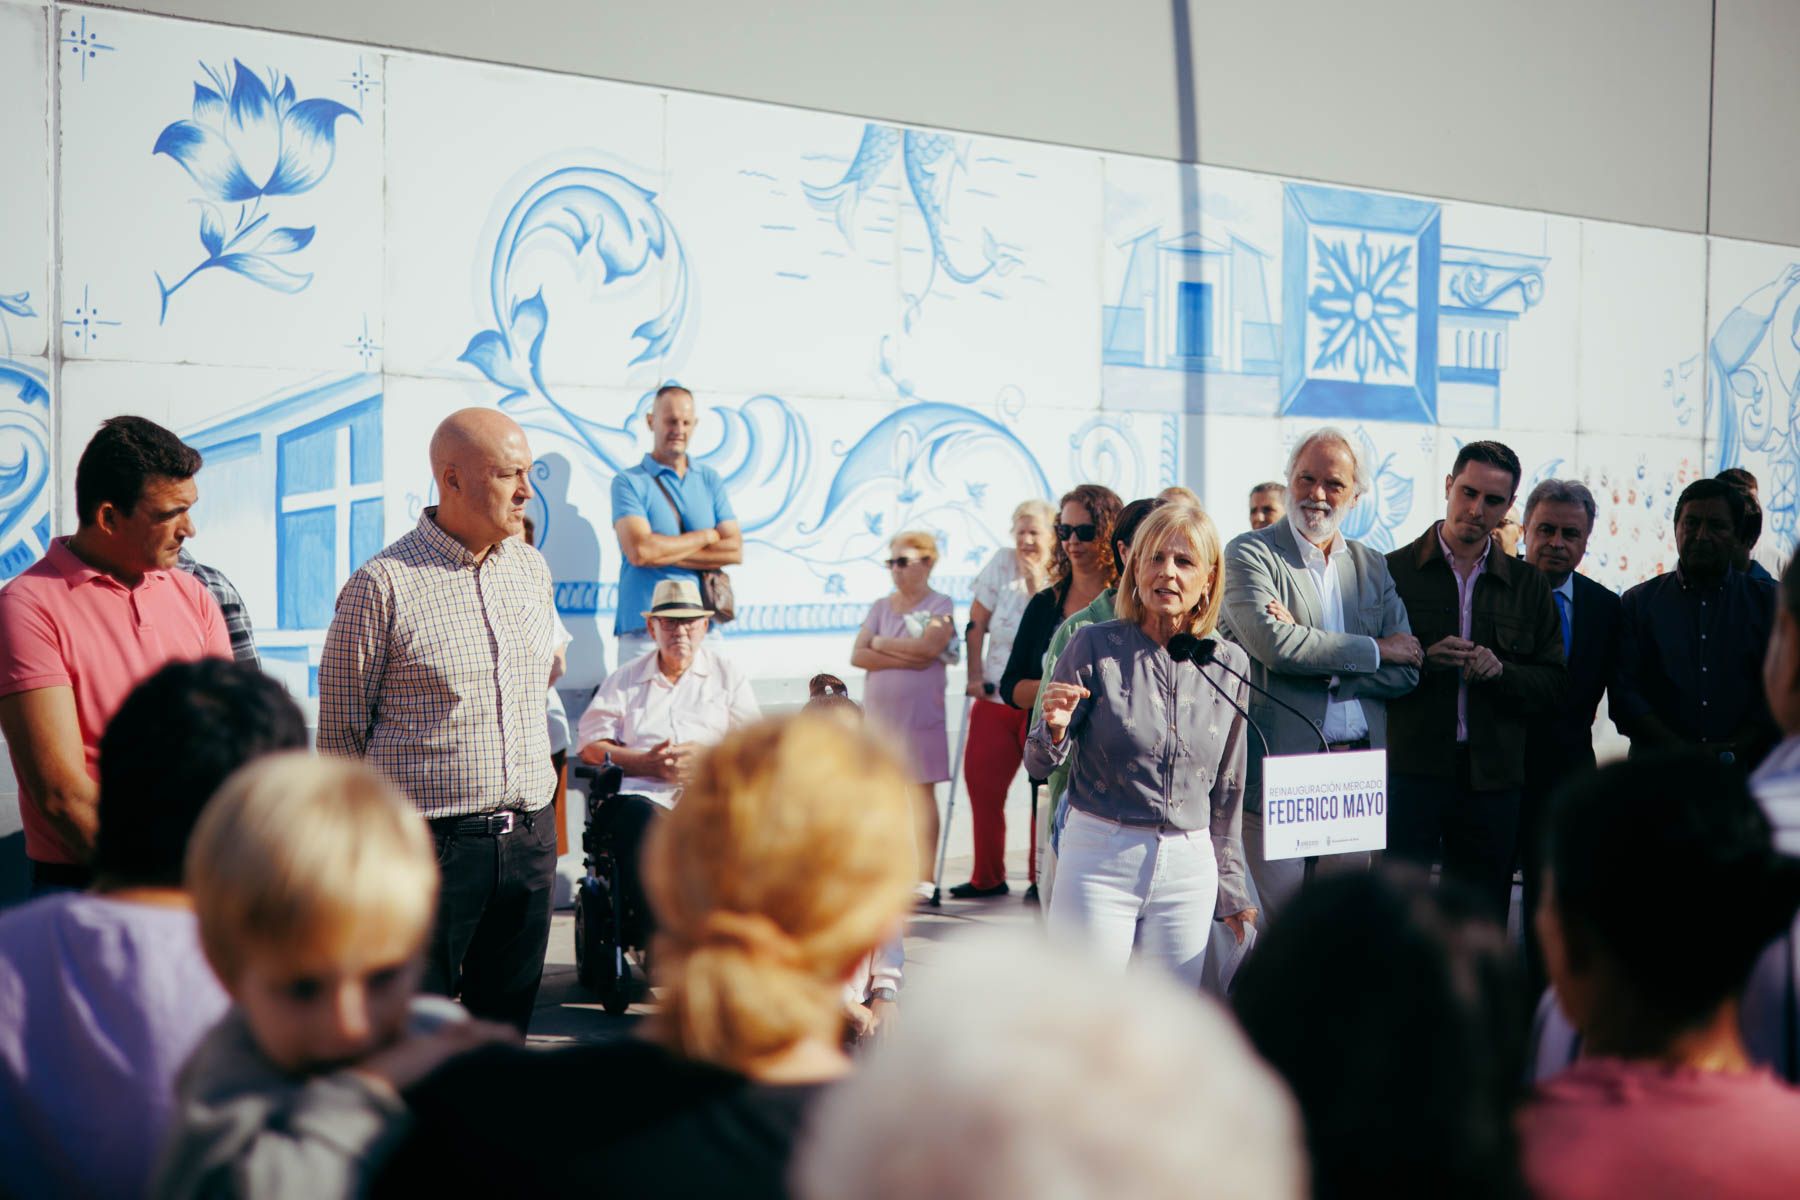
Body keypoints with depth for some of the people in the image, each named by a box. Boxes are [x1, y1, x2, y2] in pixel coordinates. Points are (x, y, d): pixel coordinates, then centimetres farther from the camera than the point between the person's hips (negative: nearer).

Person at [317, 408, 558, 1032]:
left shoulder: (532, 569, 9)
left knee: (506, 1025, 12)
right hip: (433, 840, -5)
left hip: (529, 837, 6)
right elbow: (341, 730, -3)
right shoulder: (382, 585, -10)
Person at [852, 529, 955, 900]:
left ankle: (924, 878, -2)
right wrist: (906, 658, -11)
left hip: (920, 713, -4)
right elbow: (858, 655, 1)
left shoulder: (940, 605, 2)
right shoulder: (881, 606, 13)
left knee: (922, 788, -3)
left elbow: (929, 646, -16)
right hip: (877, 711, 4)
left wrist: (882, 643, -3)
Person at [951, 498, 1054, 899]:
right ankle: (988, 877, 18)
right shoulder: (1003, 563, 2)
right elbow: (977, 622, 6)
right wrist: (975, 675, 2)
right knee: (981, 782, 5)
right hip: (995, 698, 3)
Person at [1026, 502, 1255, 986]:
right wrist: (1055, 728, -22)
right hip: (1099, 859, -3)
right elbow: (1038, 765, 0)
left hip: (1189, 868, 3)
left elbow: (1228, 791, 14)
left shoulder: (1230, 664, 5)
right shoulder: (1094, 647, -4)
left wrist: (1232, 891, 16)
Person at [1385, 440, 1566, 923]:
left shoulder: (1528, 586, 13)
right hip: (1410, 770, -3)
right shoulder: (1393, 571, 4)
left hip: (1493, 778, 3)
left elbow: (1555, 684, 9)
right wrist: (1424, 661, -16)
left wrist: (1501, 670, -9)